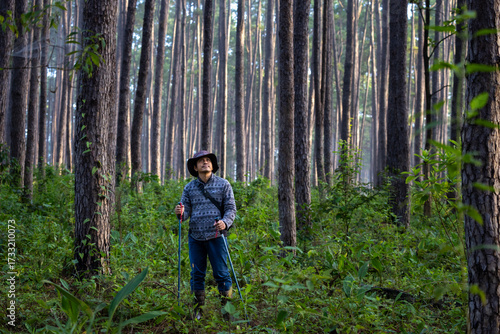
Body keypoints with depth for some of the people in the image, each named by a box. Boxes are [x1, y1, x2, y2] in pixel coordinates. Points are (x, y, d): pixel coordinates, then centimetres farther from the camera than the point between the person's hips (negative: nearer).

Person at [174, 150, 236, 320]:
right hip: (195, 236, 3)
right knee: (197, 274, 7)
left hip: (216, 236, -2)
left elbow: (231, 209, 1)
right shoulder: (189, 188, 10)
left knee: (221, 273, -2)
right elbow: (186, 212, 9)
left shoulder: (223, 184, 4)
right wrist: (180, 212, -15)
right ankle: (198, 309, 18)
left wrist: (225, 222, -18)